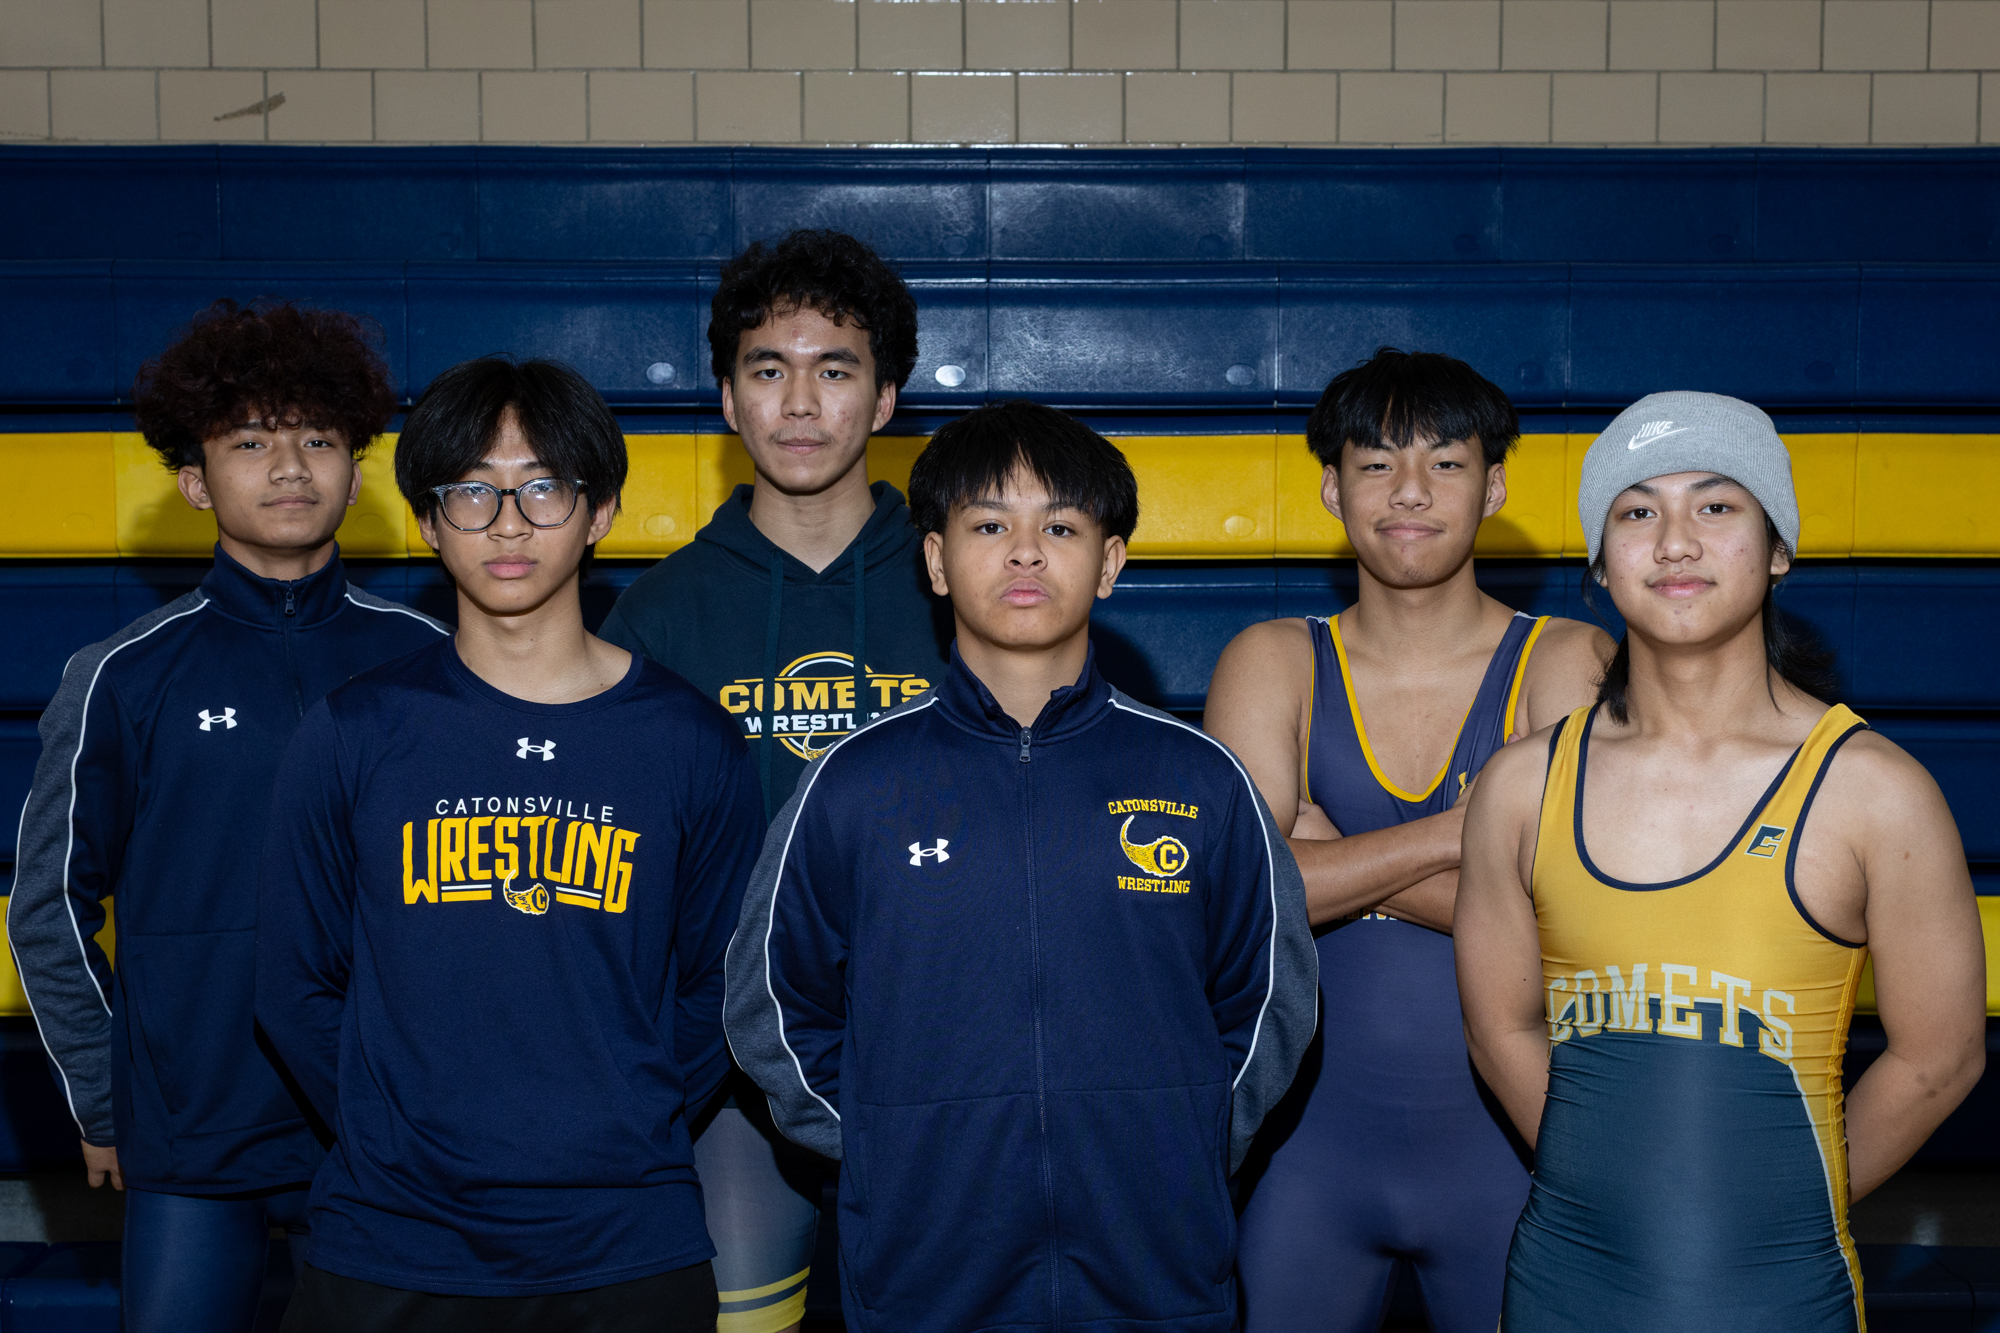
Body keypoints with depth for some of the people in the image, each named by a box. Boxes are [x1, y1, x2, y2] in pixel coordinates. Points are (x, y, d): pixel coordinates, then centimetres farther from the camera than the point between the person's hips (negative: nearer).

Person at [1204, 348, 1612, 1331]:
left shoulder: (1567, 664, -4)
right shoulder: (1274, 663, 0)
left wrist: (1331, 858, -15)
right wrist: (1458, 833, -16)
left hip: (1504, 1148, -1)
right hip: (1314, 1148, 1)